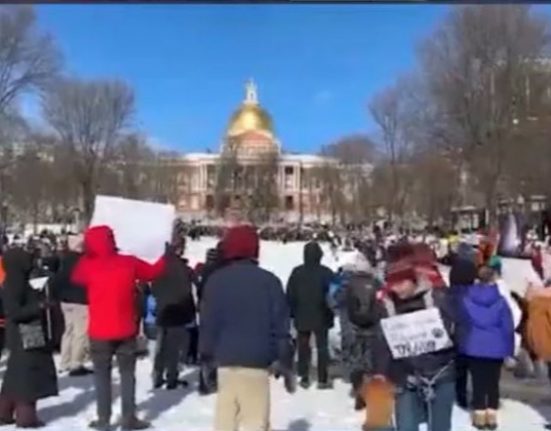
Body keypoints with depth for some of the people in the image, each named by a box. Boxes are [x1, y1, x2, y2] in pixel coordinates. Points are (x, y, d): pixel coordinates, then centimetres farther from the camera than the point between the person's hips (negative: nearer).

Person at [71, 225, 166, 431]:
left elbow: (76, 278, 14)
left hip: (99, 331, 0)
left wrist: (87, 255, 15)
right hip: (125, 329, 0)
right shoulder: (129, 262, -8)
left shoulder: (88, 265, -9)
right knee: (127, 373, 11)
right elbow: (153, 272, 7)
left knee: (102, 374, 11)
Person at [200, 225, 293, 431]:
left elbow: (207, 322, 4)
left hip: (225, 359, 3)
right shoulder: (269, 280, -3)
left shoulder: (215, 280, 2)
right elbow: (280, 323, -3)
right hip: (257, 360, -3)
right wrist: (285, 361, 4)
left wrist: (206, 356, 13)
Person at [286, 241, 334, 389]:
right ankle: (323, 380, 6)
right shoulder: (326, 273, -8)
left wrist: (292, 313, 9)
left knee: (303, 347, 11)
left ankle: (304, 378, 12)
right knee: (322, 347, 7)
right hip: (321, 318, -1)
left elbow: (290, 295, -1)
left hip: (301, 317, 1)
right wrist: (331, 315, 8)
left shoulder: (297, 272, -4)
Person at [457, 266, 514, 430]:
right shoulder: (500, 301, -9)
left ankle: (480, 416, 12)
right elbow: (508, 327, -6)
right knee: (493, 383, 10)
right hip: (495, 349, -1)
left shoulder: (466, 299, -4)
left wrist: (461, 344, 15)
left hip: (474, 348, 1)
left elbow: (460, 324, 4)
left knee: (478, 383, 8)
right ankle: (492, 416, 15)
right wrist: (509, 350, 2)